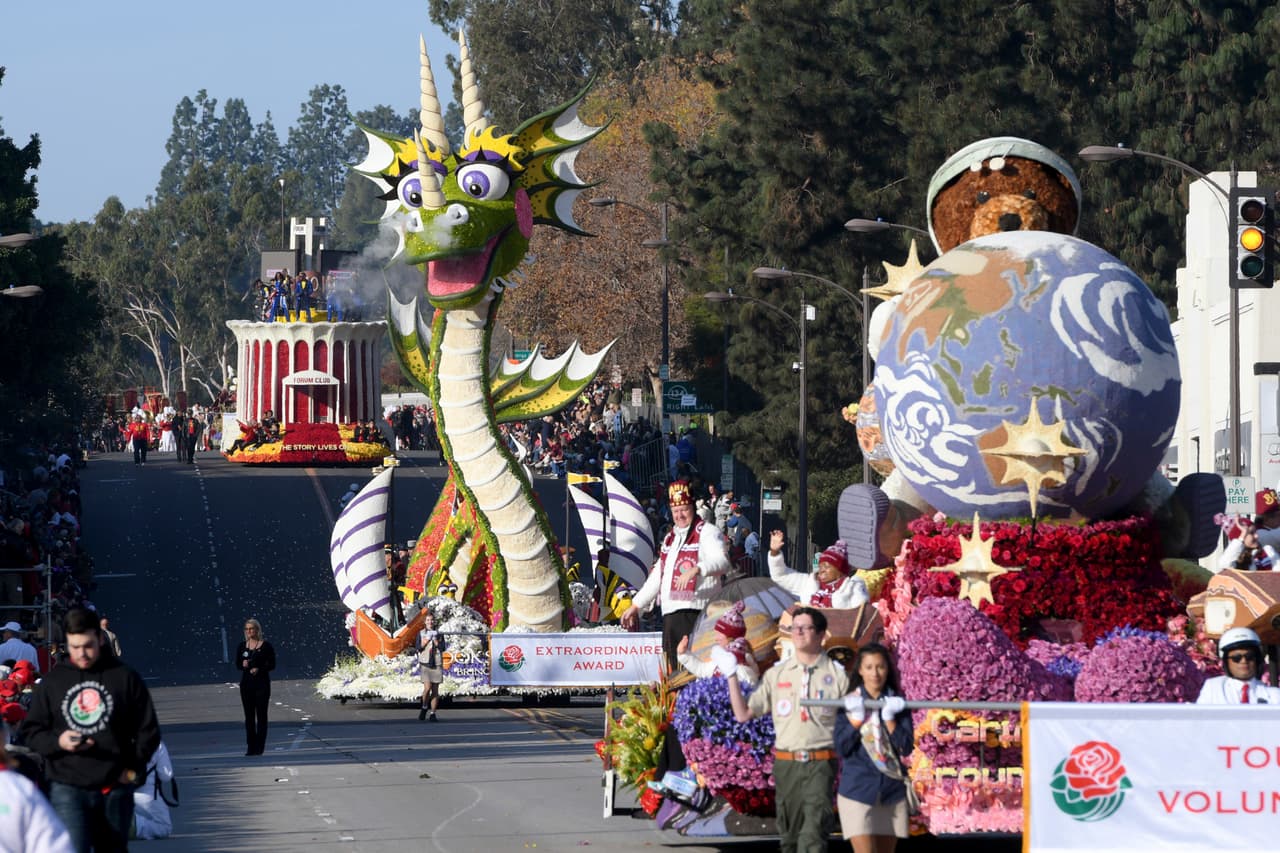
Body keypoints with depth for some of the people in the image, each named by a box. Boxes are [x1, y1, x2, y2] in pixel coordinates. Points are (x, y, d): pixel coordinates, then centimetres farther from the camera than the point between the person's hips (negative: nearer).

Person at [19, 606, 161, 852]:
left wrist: (134, 769, -4)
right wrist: (57, 742, -12)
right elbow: (30, 732, 8)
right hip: (67, 788, -1)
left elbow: (148, 730, 7)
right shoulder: (52, 681, 6)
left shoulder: (125, 677, 3)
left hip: (115, 789, 1)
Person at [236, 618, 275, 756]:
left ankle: (259, 748, -2)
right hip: (246, 682, 4)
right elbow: (237, 664, 11)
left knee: (261, 716, -3)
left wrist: (259, 669, -19)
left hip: (261, 682, -4)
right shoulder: (242, 646, 8)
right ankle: (250, 747, 8)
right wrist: (243, 665, -11)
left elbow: (272, 664, -3)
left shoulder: (265, 646, -3)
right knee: (249, 716, 4)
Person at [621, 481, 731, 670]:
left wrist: (696, 570, -36)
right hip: (670, 613, 8)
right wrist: (635, 606, 30)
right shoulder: (670, 538, 24)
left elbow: (721, 561, -18)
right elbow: (657, 577, 32)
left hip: (695, 611, -8)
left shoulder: (707, 532, -1)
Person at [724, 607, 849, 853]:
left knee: (813, 833, -17)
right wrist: (732, 675, 4)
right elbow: (743, 713, 10)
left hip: (821, 765, -4)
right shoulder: (777, 673, 10)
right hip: (786, 765, 4)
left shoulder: (837, 674, 3)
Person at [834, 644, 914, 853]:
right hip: (858, 790, -3)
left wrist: (889, 718, -13)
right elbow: (841, 747, -5)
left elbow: (906, 747, -3)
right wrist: (857, 718, -14)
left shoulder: (897, 704, 5)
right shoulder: (849, 703, 1)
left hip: (891, 789, 3)